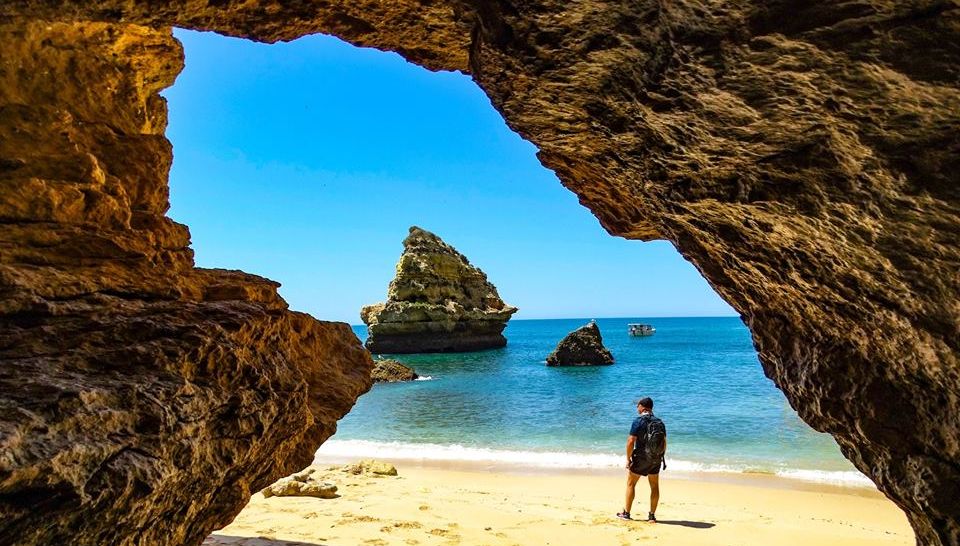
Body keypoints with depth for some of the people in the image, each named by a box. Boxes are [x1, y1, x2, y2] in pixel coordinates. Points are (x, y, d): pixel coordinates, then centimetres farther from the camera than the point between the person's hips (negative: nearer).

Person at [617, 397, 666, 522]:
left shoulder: (639, 421, -14)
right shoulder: (660, 422, 3)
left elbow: (631, 441, -18)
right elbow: (664, 443, 7)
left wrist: (628, 459, -9)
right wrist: (660, 457, 17)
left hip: (640, 458, -5)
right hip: (656, 459, 5)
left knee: (631, 484, 8)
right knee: (654, 486, 13)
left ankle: (626, 513, 14)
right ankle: (652, 515, 15)